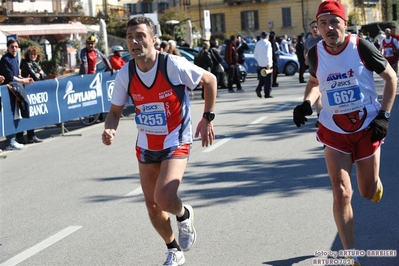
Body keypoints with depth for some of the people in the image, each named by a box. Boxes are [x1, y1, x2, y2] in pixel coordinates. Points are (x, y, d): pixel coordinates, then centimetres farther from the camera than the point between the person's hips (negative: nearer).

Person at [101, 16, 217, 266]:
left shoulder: (174, 65, -21)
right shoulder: (125, 74, -9)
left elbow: (210, 80, -5)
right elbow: (116, 111, 3)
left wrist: (207, 119, -4)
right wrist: (110, 130, -19)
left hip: (176, 142, -4)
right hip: (146, 146, 5)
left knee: (164, 198, -24)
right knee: (152, 205, 10)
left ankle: (184, 215, 13)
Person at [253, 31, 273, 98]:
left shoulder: (258, 43, 10)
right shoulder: (267, 43, -11)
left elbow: (255, 54, 13)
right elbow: (267, 54, -19)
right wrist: (268, 64, -18)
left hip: (260, 64, 6)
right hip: (267, 64, -6)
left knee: (262, 78, 16)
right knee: (268, 80, 0)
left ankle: (258, 89, -5)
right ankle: (267, 94, 2)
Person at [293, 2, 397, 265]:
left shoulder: (362, 47, -15)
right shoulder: (315, 53, -6)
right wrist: (307, 103, -5)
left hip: (366, 129, -1)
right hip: (334, 132, 1)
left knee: (368, 192, 12)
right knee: (342, 193, -10)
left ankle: (375, 181, 52)